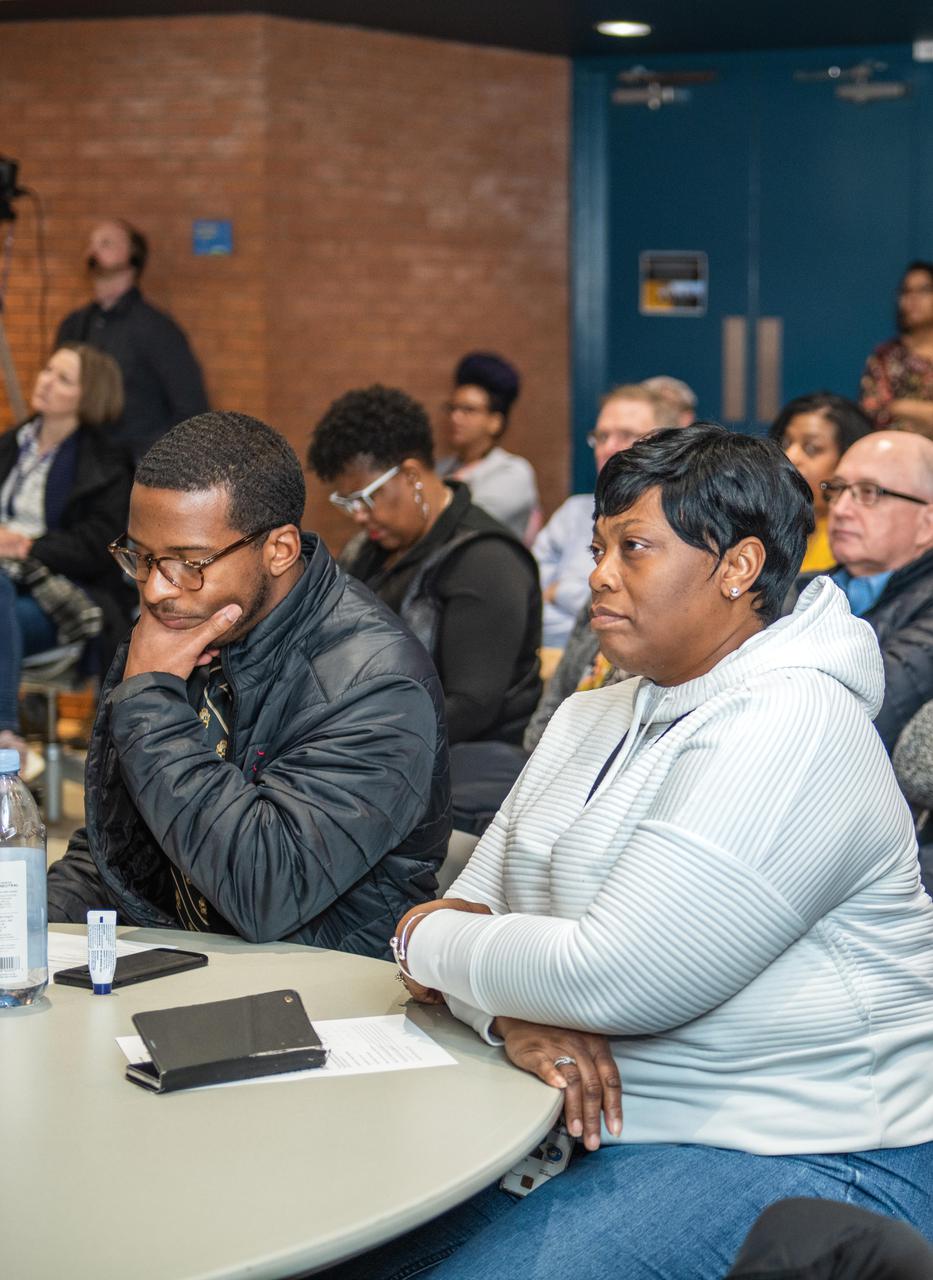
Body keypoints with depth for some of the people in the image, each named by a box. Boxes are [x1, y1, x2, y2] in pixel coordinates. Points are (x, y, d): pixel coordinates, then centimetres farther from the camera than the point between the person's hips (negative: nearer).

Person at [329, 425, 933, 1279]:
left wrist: (426, 938, -6)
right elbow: (473, 901, 8)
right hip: (586, 1121, 8)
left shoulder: (788, 730, -16)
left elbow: (610, 979, -22)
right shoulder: (594, 717, 14)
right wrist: (509, 1015, -14)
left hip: (784, 1163, -7)